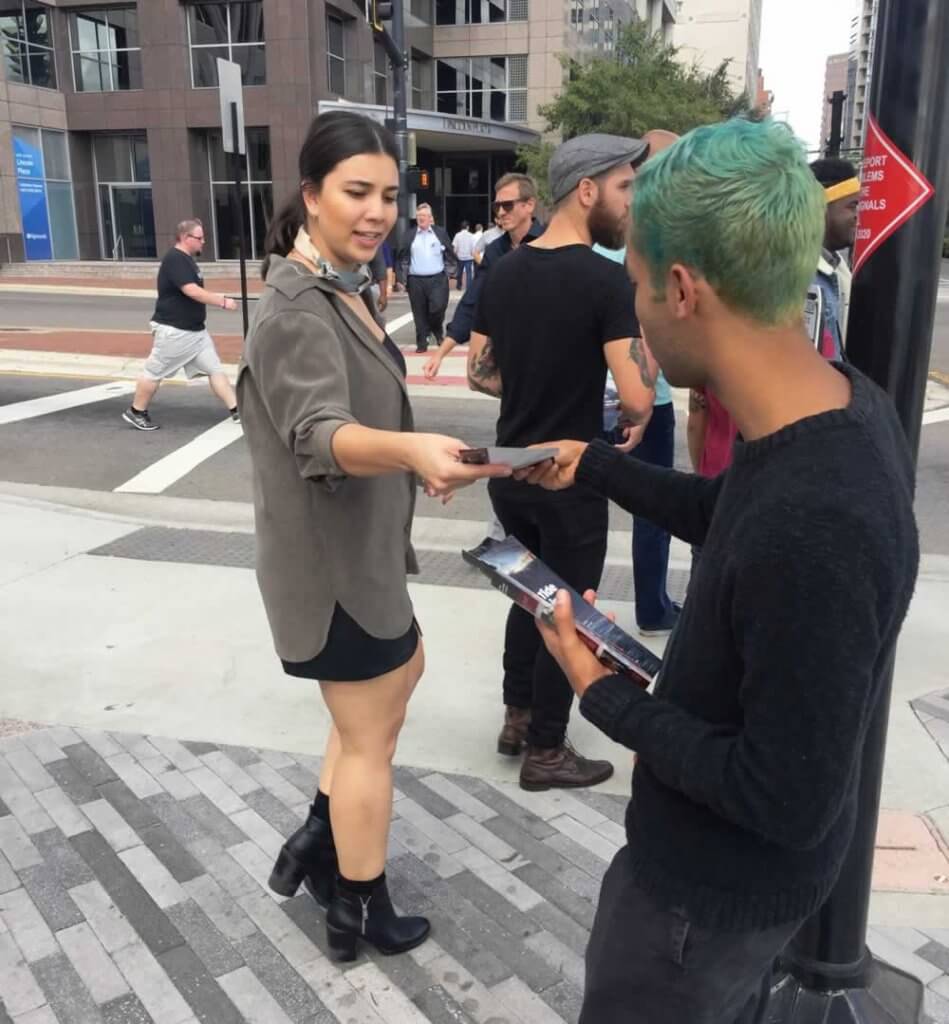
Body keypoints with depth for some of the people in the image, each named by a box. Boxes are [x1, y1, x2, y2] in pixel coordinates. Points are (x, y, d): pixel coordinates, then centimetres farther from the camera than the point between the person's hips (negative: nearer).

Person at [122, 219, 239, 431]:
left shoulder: (187, 259, 13)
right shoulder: (175, 259, -18)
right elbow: (192, 292, -27)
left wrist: (219, 297, 12)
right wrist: (223, 302, -24)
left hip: (196, 329, 10)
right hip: (173, 330, -9)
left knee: (215, 369, 4)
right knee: (155, 372, 3)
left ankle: (236, 411, 4)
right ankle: (135, 412, 17)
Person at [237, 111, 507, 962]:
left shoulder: (346, 288, 8)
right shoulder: (297, 312, -23)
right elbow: (320, 431, -40)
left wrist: (409, 451, 30)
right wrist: (412, 450, -58)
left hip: (361, 542, 10)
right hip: (333, 556, -10)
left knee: (401, 677, 25)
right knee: (370, 735, 6)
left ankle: (316, 842, 34)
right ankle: (362, 914, 27)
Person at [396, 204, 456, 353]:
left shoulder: (440, 233, 5)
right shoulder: (409, 235, 6)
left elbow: (449, 254, 8)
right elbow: (403, 257, 7)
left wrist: (449, 273, 2)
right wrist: (403, 277, 1)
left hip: (437, 279, -1)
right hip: (416, 280, 1)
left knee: (438, 308, -11)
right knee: (419, 313, 3)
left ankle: (438, 331, 19)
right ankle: (422, 342, 11)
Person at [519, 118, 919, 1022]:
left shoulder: (813, 527, -40)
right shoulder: (846, 404, -11)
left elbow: (788, 799, -30)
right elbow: (732, 520, 9)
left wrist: (604, 696, -20)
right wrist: (592, 467, 10)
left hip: (718, 883, -8)